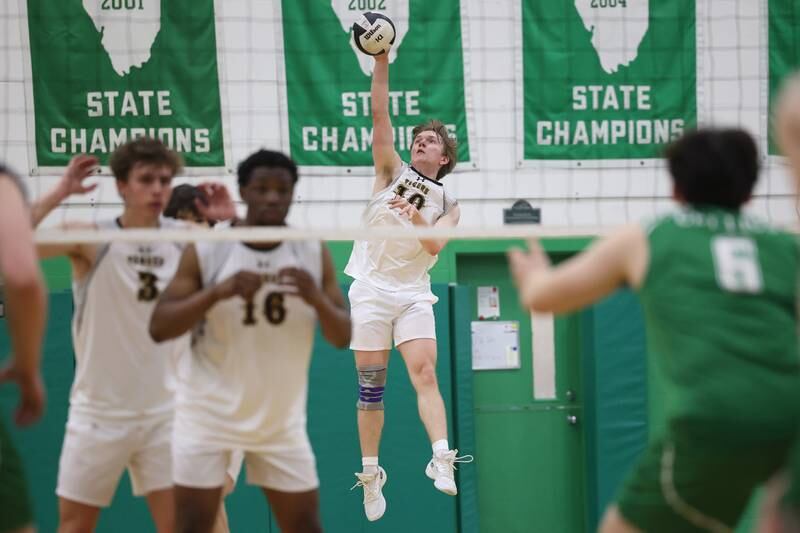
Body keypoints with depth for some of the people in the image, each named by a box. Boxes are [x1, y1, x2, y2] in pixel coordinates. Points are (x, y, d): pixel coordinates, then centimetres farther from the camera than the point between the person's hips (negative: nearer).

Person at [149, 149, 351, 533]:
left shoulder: (314, 255, -2)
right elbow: (159, 328, -13)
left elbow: (342, 337, -3)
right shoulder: (206, 250, -9)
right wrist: (217, 292, -28)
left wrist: (316, 297, -24)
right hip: (209, 414, -2)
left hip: (282, 419, 2)